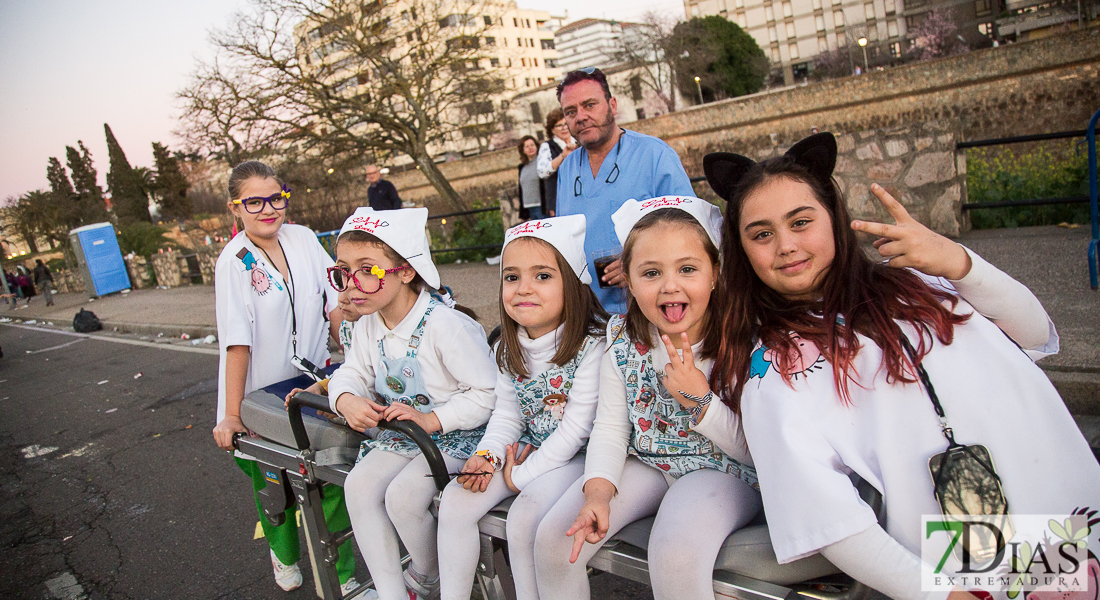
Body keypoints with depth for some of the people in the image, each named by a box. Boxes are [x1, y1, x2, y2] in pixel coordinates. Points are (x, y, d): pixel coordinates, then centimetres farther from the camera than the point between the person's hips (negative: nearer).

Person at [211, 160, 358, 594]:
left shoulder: (303, 239, -1)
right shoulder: (233, 261, -13)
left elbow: (334, 302, 2)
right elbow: (237, 341, -18)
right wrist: (232, 414, -17)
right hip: (263, 391, -2)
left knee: (332, 478, -2)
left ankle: (341, 576, 17)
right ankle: (284, 553, 44)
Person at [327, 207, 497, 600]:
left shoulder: (446, 325, -25)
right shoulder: (368, 326, 1)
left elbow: (487, 394, -24)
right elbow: (351, 373, 12)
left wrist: (431, 419, -27)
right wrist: (347, 399, -12)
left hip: (456, 435, -8)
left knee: (403, 495, -23)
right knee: (359, 486, -10)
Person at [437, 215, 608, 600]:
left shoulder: (591, 345, -20)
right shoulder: (509, 349, 1)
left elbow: (575, 428, -20)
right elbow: (506, 414, 9)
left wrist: (523, 474, -14)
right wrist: (488, 454, -10)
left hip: (574, 456, -6)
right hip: (524, 449, 7)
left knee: (523, 517, -26)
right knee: (455, 501, -6)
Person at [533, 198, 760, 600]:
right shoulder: (622, 340, -5)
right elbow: (610, 426, -4)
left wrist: (700, 400, -26)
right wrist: (598, 489, -21)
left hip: (723, 469, -4)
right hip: (645, 463, 4)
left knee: (675, 553, -34)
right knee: (554, 538, -10)